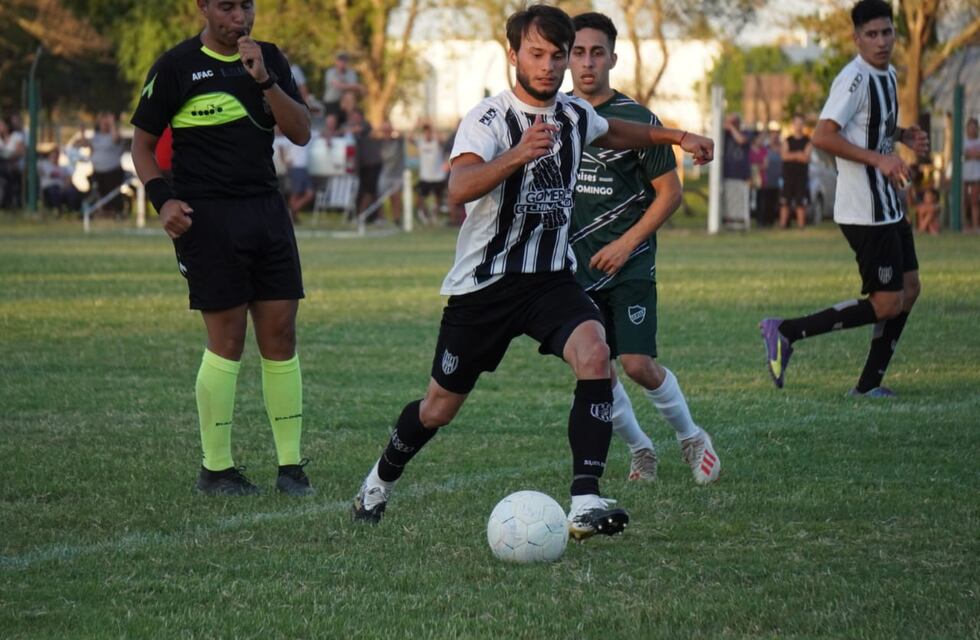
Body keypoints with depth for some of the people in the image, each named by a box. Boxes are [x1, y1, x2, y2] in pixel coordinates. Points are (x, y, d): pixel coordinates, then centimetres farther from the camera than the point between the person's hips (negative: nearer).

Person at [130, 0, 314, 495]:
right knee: (227, 341, -5)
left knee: (280, 337, 1)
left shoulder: (270, 60, 10)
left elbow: (301, 133, 2)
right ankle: (215, 469, 5)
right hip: (208, 216, -4)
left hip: (267, 209, 4)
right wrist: (162, 199, -13)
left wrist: (264, 80, -10)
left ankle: (290, 465, 7)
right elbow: (143, 142, 2)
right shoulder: (175, 66, -2)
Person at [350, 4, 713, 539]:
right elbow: (460, 188, -37)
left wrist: (678, 137, 28)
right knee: (439, 408, 9)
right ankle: (380, 482, 40)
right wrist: (518, 155, -52)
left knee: (594, 354, -26)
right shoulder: (488, 119, -17)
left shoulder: (575, 115, 3)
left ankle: (585, 504, -30)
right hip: (483, 283, -4)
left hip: (550, 276, 4)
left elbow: (613, 133, 30)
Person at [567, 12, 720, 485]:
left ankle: (691, 437, 10)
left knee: (637, 363, -14)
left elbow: (670, 192, -4)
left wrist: (627, 243, -12)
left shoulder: (637, 120, -7)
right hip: (575, 266, 4)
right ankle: (640, 450, 22)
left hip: (629, 264, -4)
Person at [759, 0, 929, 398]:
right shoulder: (855, 78, -18)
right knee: (886, 304, -10)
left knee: (909, 290, 11)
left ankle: (869, 384, 15)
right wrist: (879, 159, -27)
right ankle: (786, 332, -4)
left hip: (887, 207, 10)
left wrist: (903, 135, 10)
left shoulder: (888, 76, 13)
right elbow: (822, 136, -27)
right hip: (865, 212, -10)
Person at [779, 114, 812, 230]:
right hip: (788, 174, 1)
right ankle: (783, 223, -4)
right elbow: (785, 155, -3)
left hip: (802, 175, -1)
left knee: (801, 202, -4)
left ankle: (801, 223, -3)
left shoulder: (807, 141, 5)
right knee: (785, 201, -4)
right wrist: (798, 155, -12)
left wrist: (792, 156, -9)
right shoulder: (787, 141, 11)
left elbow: (806, 158, -6)